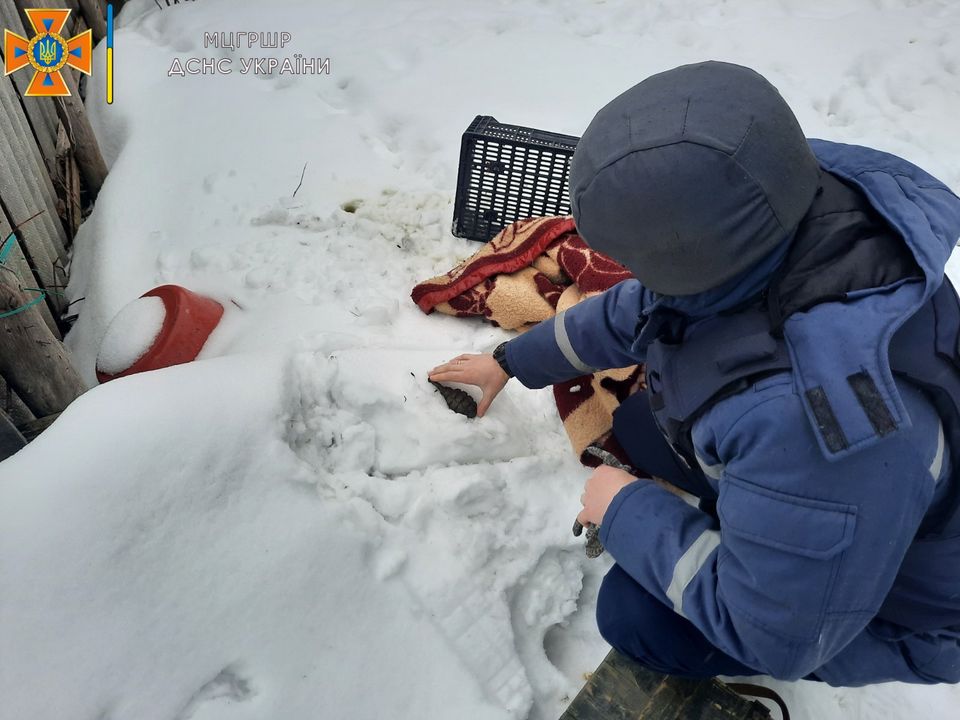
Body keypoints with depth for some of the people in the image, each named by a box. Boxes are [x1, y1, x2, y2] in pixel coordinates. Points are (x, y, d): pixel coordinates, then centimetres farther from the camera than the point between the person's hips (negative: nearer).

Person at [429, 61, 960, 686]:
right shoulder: (772, 225, -21)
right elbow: (637, 313, -2)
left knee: (632, 612, -16)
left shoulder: (816, 416, -46)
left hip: (880, 595, -6)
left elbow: (777, 632, -29)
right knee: (637, 424, 4)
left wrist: (626, 514, -19)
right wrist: (513, 361, 8)